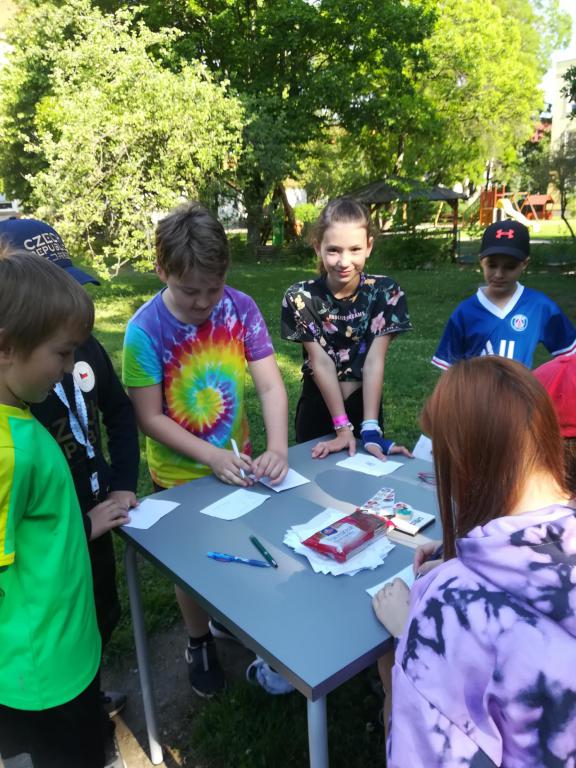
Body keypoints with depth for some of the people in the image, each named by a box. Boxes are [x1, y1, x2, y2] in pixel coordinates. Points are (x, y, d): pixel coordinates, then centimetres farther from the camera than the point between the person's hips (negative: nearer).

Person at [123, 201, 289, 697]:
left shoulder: (241, 308, -15)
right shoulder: (146, 329, -23)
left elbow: (270, 385, -15)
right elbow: (150, 418, -19)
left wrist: (277, 446, -30)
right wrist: (212, 456, -26)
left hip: (238, 460, 3)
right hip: (181, 474, -3)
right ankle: (200, 643, 44)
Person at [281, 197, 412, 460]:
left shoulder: (386, 292, -12)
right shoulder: (300, 298, -14)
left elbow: (374, 361, -17)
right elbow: (321, 362, -16)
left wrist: (370, 430, -24)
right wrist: (343, 426, -20)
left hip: (365, 406, 1)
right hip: (317, 409, 0)